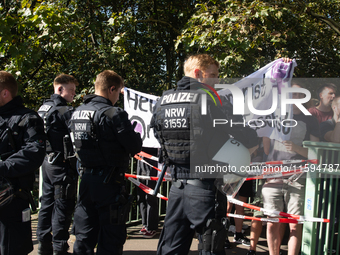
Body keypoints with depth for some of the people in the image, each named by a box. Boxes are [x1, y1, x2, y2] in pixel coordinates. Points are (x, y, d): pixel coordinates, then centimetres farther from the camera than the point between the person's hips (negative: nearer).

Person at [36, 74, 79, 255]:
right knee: (63, 206, 0)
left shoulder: (43, 108, 12)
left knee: (47, 203, 16)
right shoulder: (65, 111, -17)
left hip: (47, 162, 9)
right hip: (63, 165, -9)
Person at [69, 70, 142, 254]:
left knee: (84, 235, 17)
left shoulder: (77, 113, 8)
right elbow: (135, 147, -15)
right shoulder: (114, 114, -16)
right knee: (111, 239, 5)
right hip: (109, 182, -7)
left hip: (85, 179, 7)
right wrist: (136, 137, 5)